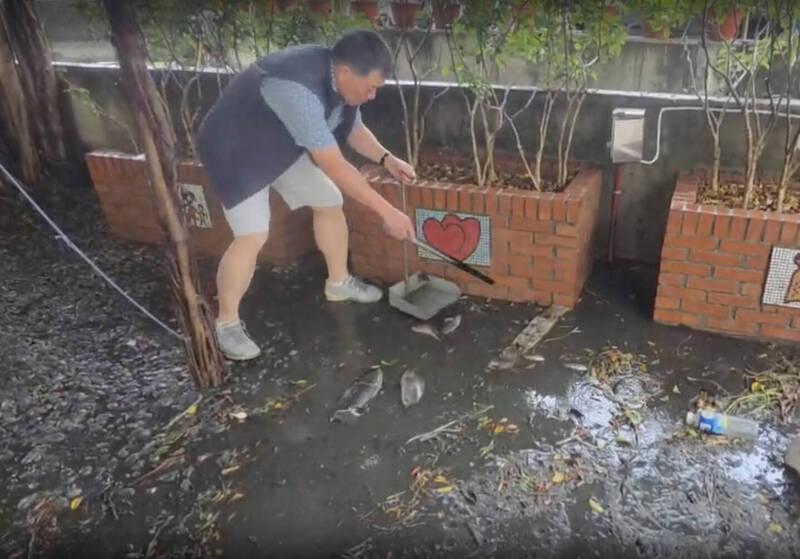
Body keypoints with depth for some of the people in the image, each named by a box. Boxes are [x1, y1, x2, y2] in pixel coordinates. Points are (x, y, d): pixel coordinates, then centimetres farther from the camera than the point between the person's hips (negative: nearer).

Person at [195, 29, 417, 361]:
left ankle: (338, 282, 29)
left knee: (329, 202, 9)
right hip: (235, 148, -8)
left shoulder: (337, 78, -11)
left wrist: (385, 158, -13)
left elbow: (354, 129, 6)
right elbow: (335, 167, -39)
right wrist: (386, 211, -34)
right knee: (253, 235, -19)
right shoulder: (298, 88, -39)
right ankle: (226, 322, 0)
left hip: (282, 145, 9)